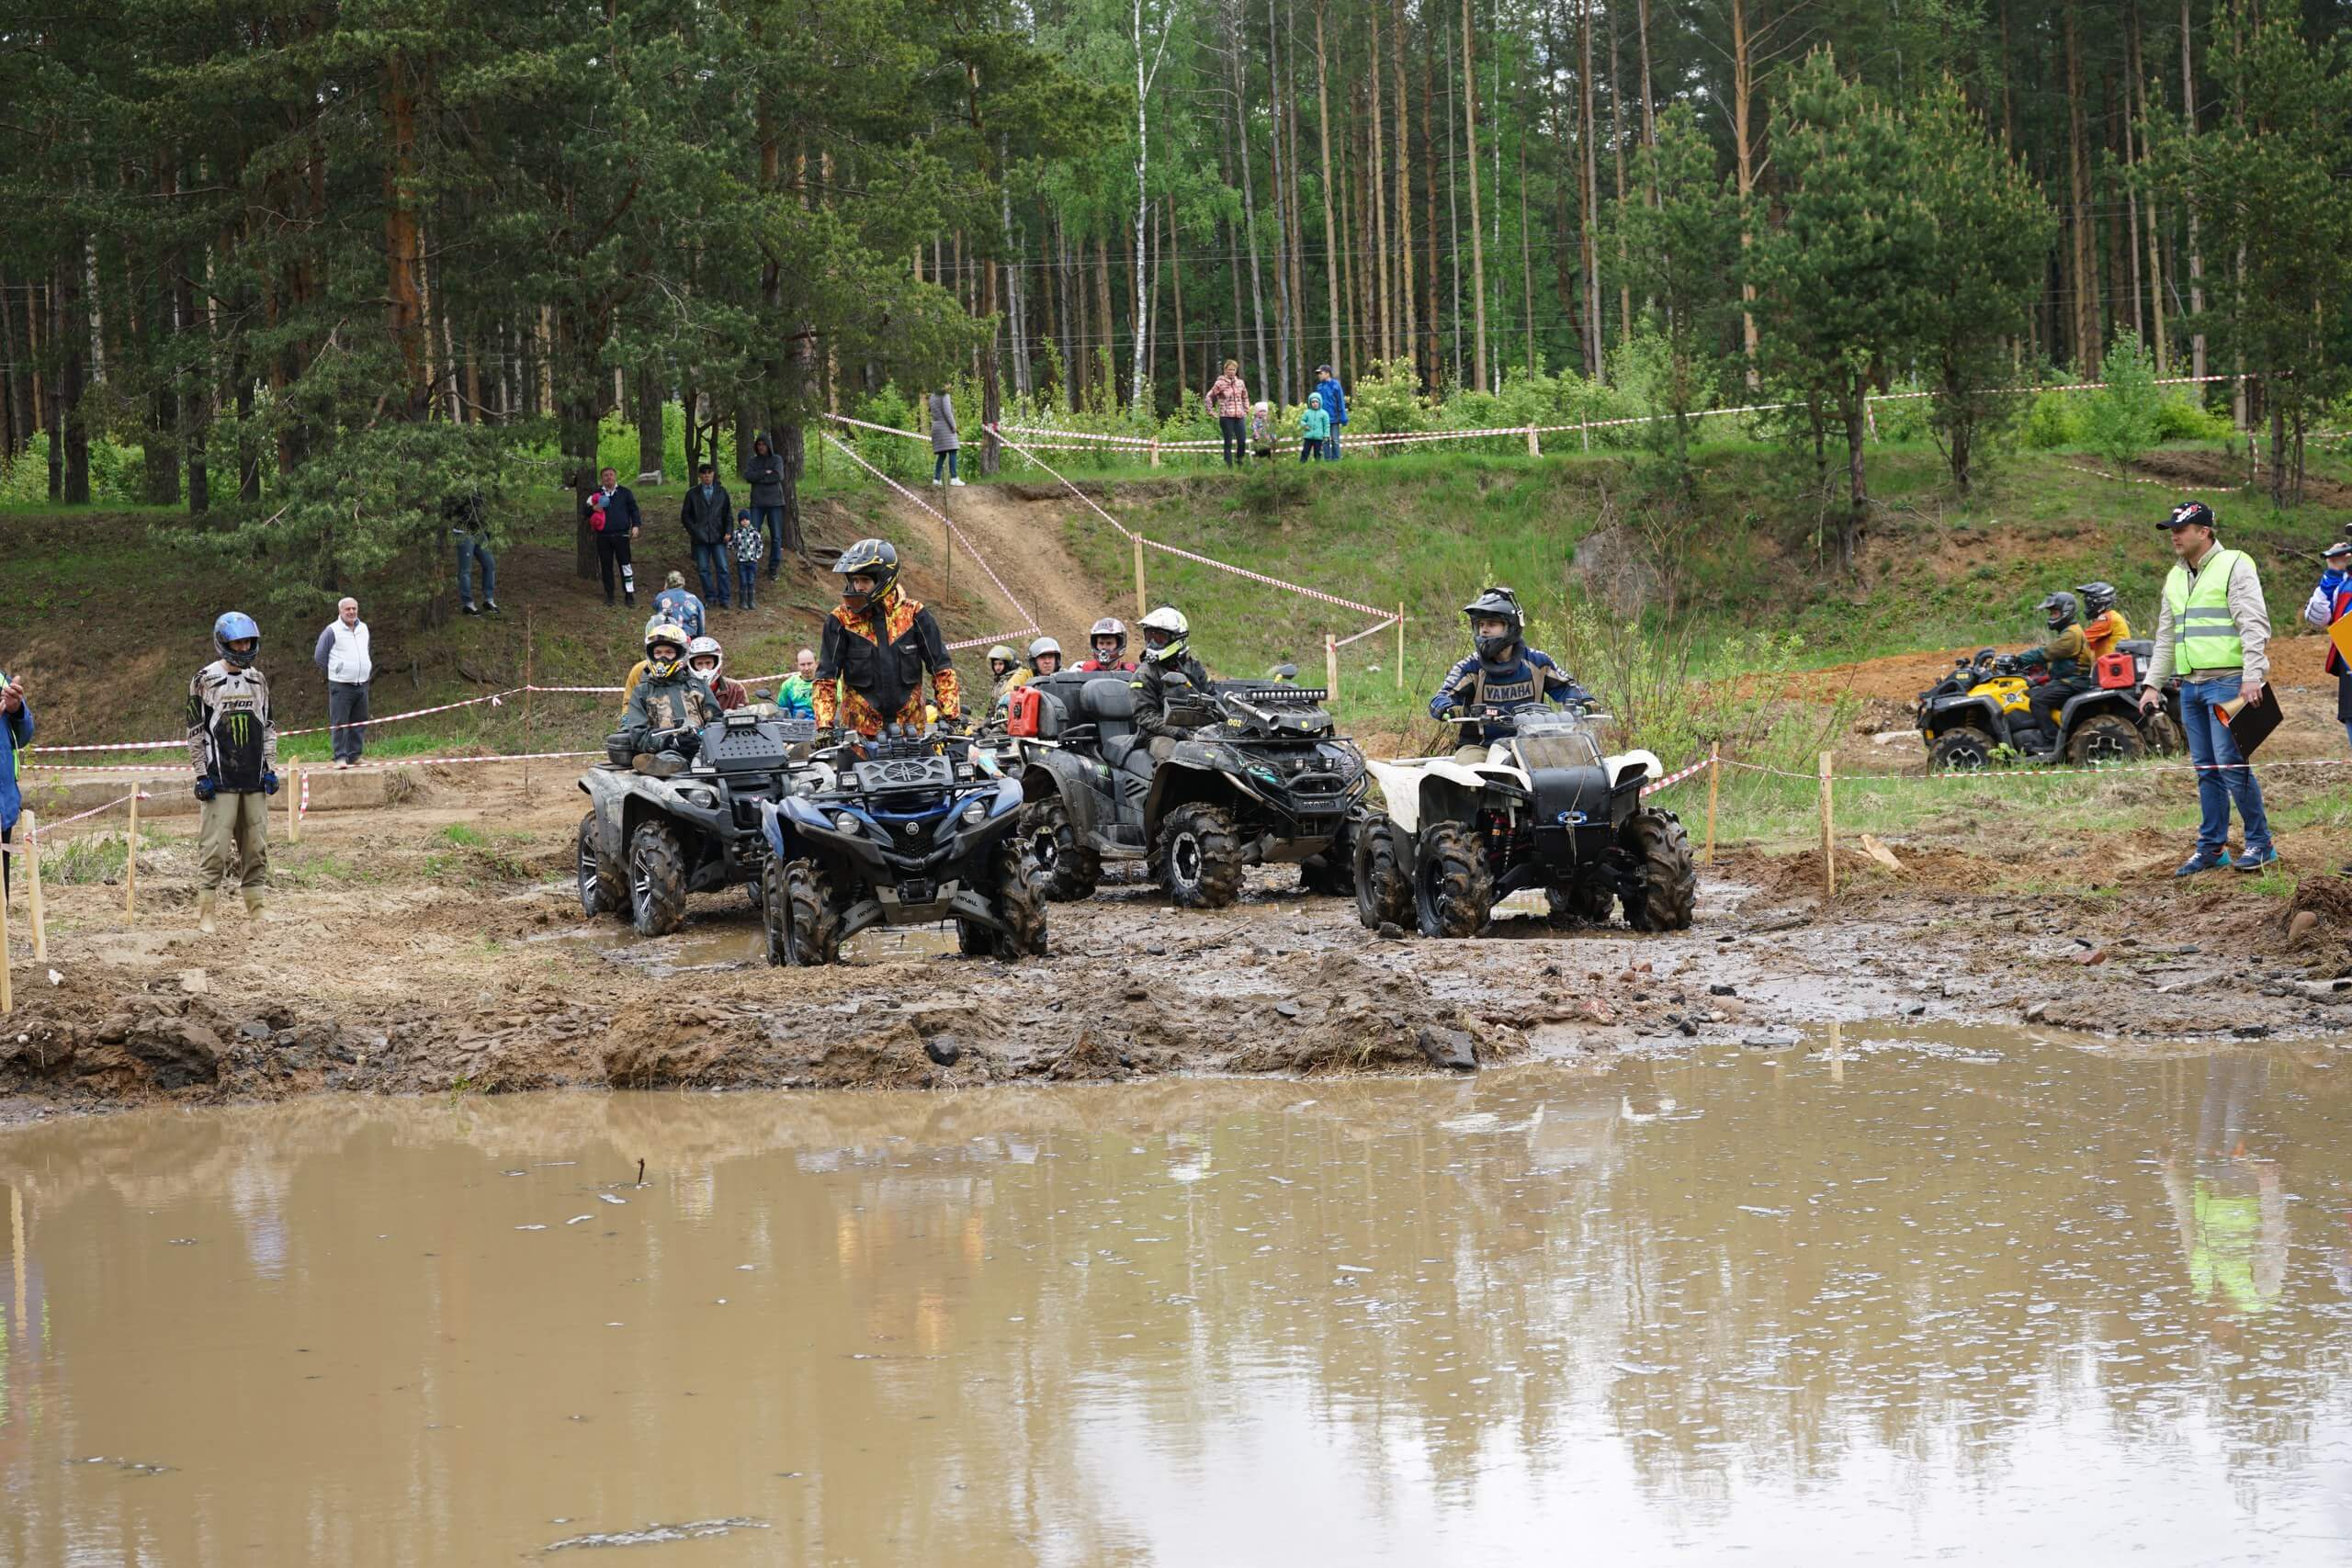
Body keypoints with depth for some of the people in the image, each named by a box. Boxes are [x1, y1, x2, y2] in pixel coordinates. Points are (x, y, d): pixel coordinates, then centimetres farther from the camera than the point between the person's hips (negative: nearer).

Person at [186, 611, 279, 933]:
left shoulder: (258, 680, 12)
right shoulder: (206, 681, -3)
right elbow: (195, 732, -3)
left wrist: (270, 769, 9)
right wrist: (201, 775, -7)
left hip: (254, 779, 5)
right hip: (220, 779, -5)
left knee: (255, 845, 8)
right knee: (214, 846, -6)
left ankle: (255, 906, 17)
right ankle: (205, 913, -3)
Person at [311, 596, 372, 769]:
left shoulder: (363, 629, 12)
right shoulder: (332, 631, -7)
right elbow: (319, 657, -2)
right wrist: (333, 673, 2)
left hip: (362, 684, 6)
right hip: (341, 685, -6)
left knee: (359, 722, 8)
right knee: (339, 723, -8)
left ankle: (354, 755, 15)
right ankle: (340, 757, -7)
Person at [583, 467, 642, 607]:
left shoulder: (624, 492, 6)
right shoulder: (595, 494, 8)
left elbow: (634, 510, 9)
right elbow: (584, 511, 11)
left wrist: (636, 525, -5)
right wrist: (593, 508, -10)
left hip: (621, 535, -2)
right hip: (603, 537, 2)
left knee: (625, 564, -5)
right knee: (606, 566, 6)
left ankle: (629, 595, 0)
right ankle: (609, 594, 17)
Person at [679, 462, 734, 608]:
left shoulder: (722, 492, 9)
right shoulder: (692, 494, 7)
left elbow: (728, 513, 10)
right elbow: (685, 515, 10)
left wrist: (728, 532, -1)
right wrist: (694, 531, -2)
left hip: (718, 537, 0)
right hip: (700, 538, 0)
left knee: (722, 568, -5)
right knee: (703, 569, 1)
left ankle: (724, 599, 0)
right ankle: (710, 597, 9)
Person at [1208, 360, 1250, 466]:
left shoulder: (1240, 383, 10)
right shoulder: (1220, 383, -3)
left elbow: (1245, 398, 24)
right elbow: (1209, 397, 2)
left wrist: (1246, 411, 17)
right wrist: (1211, 412, 0)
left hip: (1239, 417, 4)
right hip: (1226, 417, -4)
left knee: (1242, 441, -5)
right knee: (1228, 443, -3)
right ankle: (1229, 466, 1)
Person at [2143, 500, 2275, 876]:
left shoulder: (2234, 567, -5)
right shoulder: (2176, 577, 19)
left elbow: (2254, 625, -13)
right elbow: (2165, 637, 24)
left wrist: (2252, 676, -23)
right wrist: (2153, 684, 16)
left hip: (2228, 682, -8)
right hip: (2191, 686, 8)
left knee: (2231, 765, -11)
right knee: (2206, 770, 8)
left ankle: (2260, 844, -3)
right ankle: (2211, 848, 13)